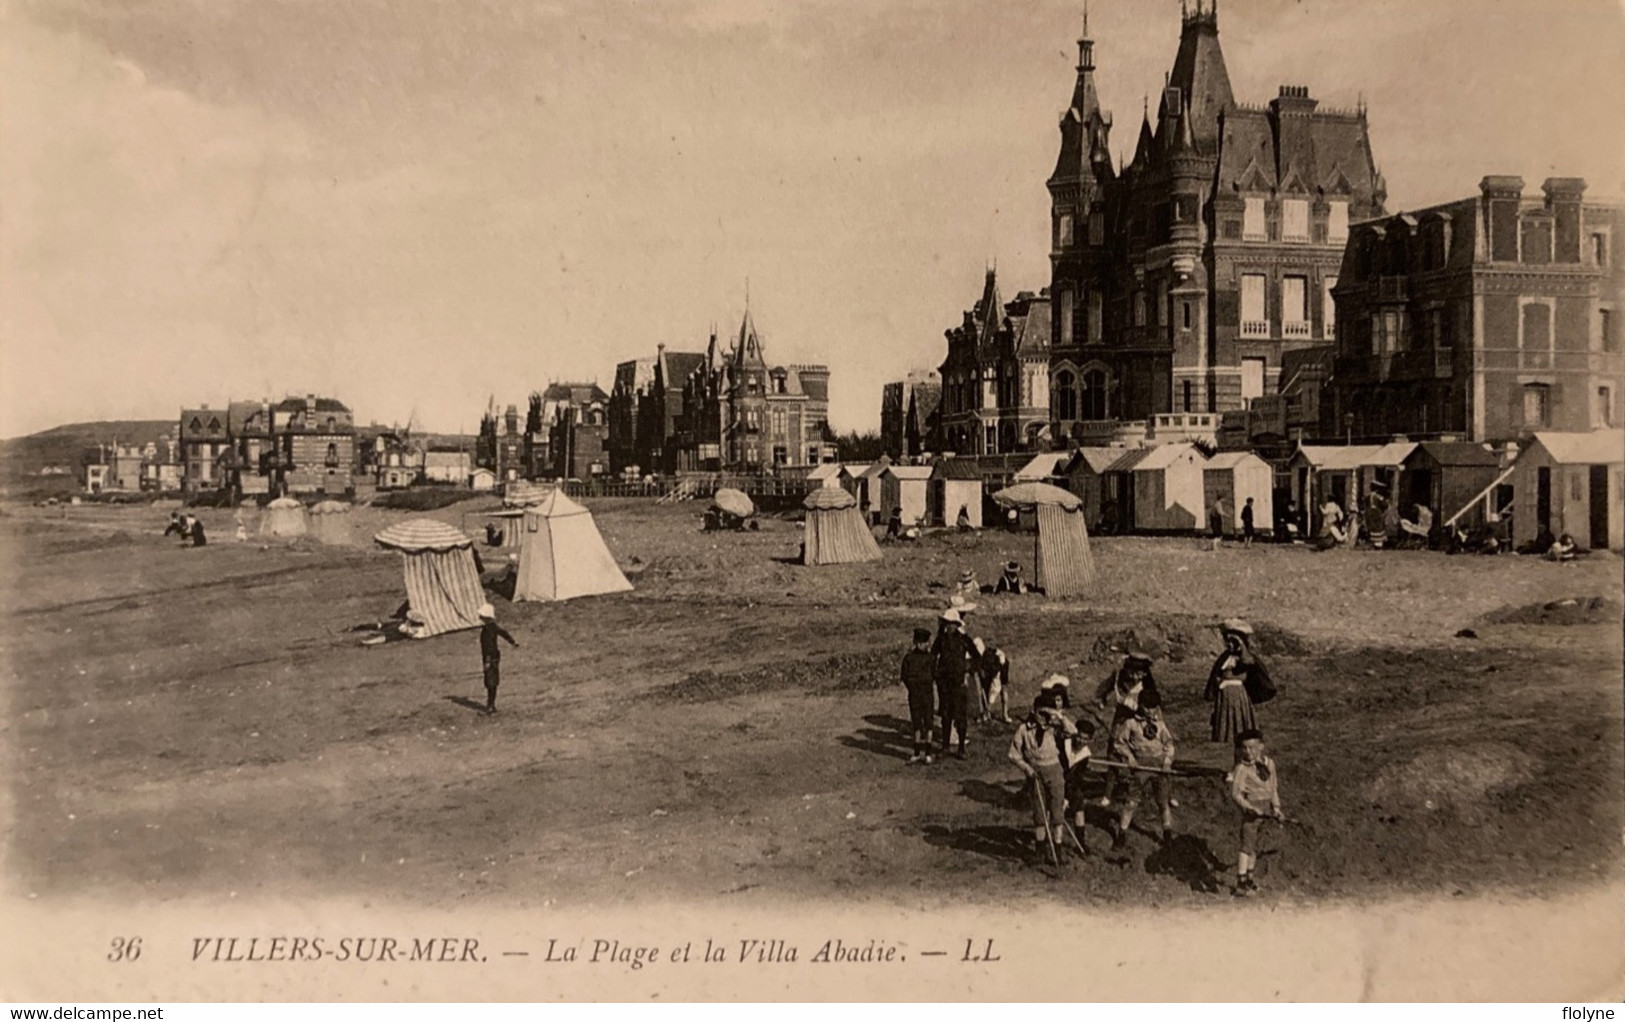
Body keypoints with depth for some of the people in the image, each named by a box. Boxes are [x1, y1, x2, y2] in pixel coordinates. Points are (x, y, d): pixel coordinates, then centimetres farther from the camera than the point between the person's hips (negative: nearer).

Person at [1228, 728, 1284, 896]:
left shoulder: (1268, 763, 7)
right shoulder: (1241, 769, -13)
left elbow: (1273, 787, 15)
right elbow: (1235, 793, -18)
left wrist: (1276, 807, 9)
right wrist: (1248, 807, -29)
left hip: (1266, 809, 7)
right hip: (1251, 808, -7)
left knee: (1254, 845, 16)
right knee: (1247, 843, -11)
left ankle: (1248, 880, 27)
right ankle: (1241, 884, -9)